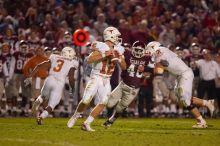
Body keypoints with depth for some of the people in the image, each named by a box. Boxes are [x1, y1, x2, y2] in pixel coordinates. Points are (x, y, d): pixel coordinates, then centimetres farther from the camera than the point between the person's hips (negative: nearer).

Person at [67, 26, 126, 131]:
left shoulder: (117, 50, 7)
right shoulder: (100, 47, -12)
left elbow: (124, 67, 11)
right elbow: (89, 60, -24)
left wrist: (119, 60, -9)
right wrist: (103, 55, -29)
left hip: (106, 80, 6)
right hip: (96, 77, -6)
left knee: (103, 103, -7)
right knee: (86, 101, -9)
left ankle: (86, 124, -1)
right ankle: (74, 117, 17)